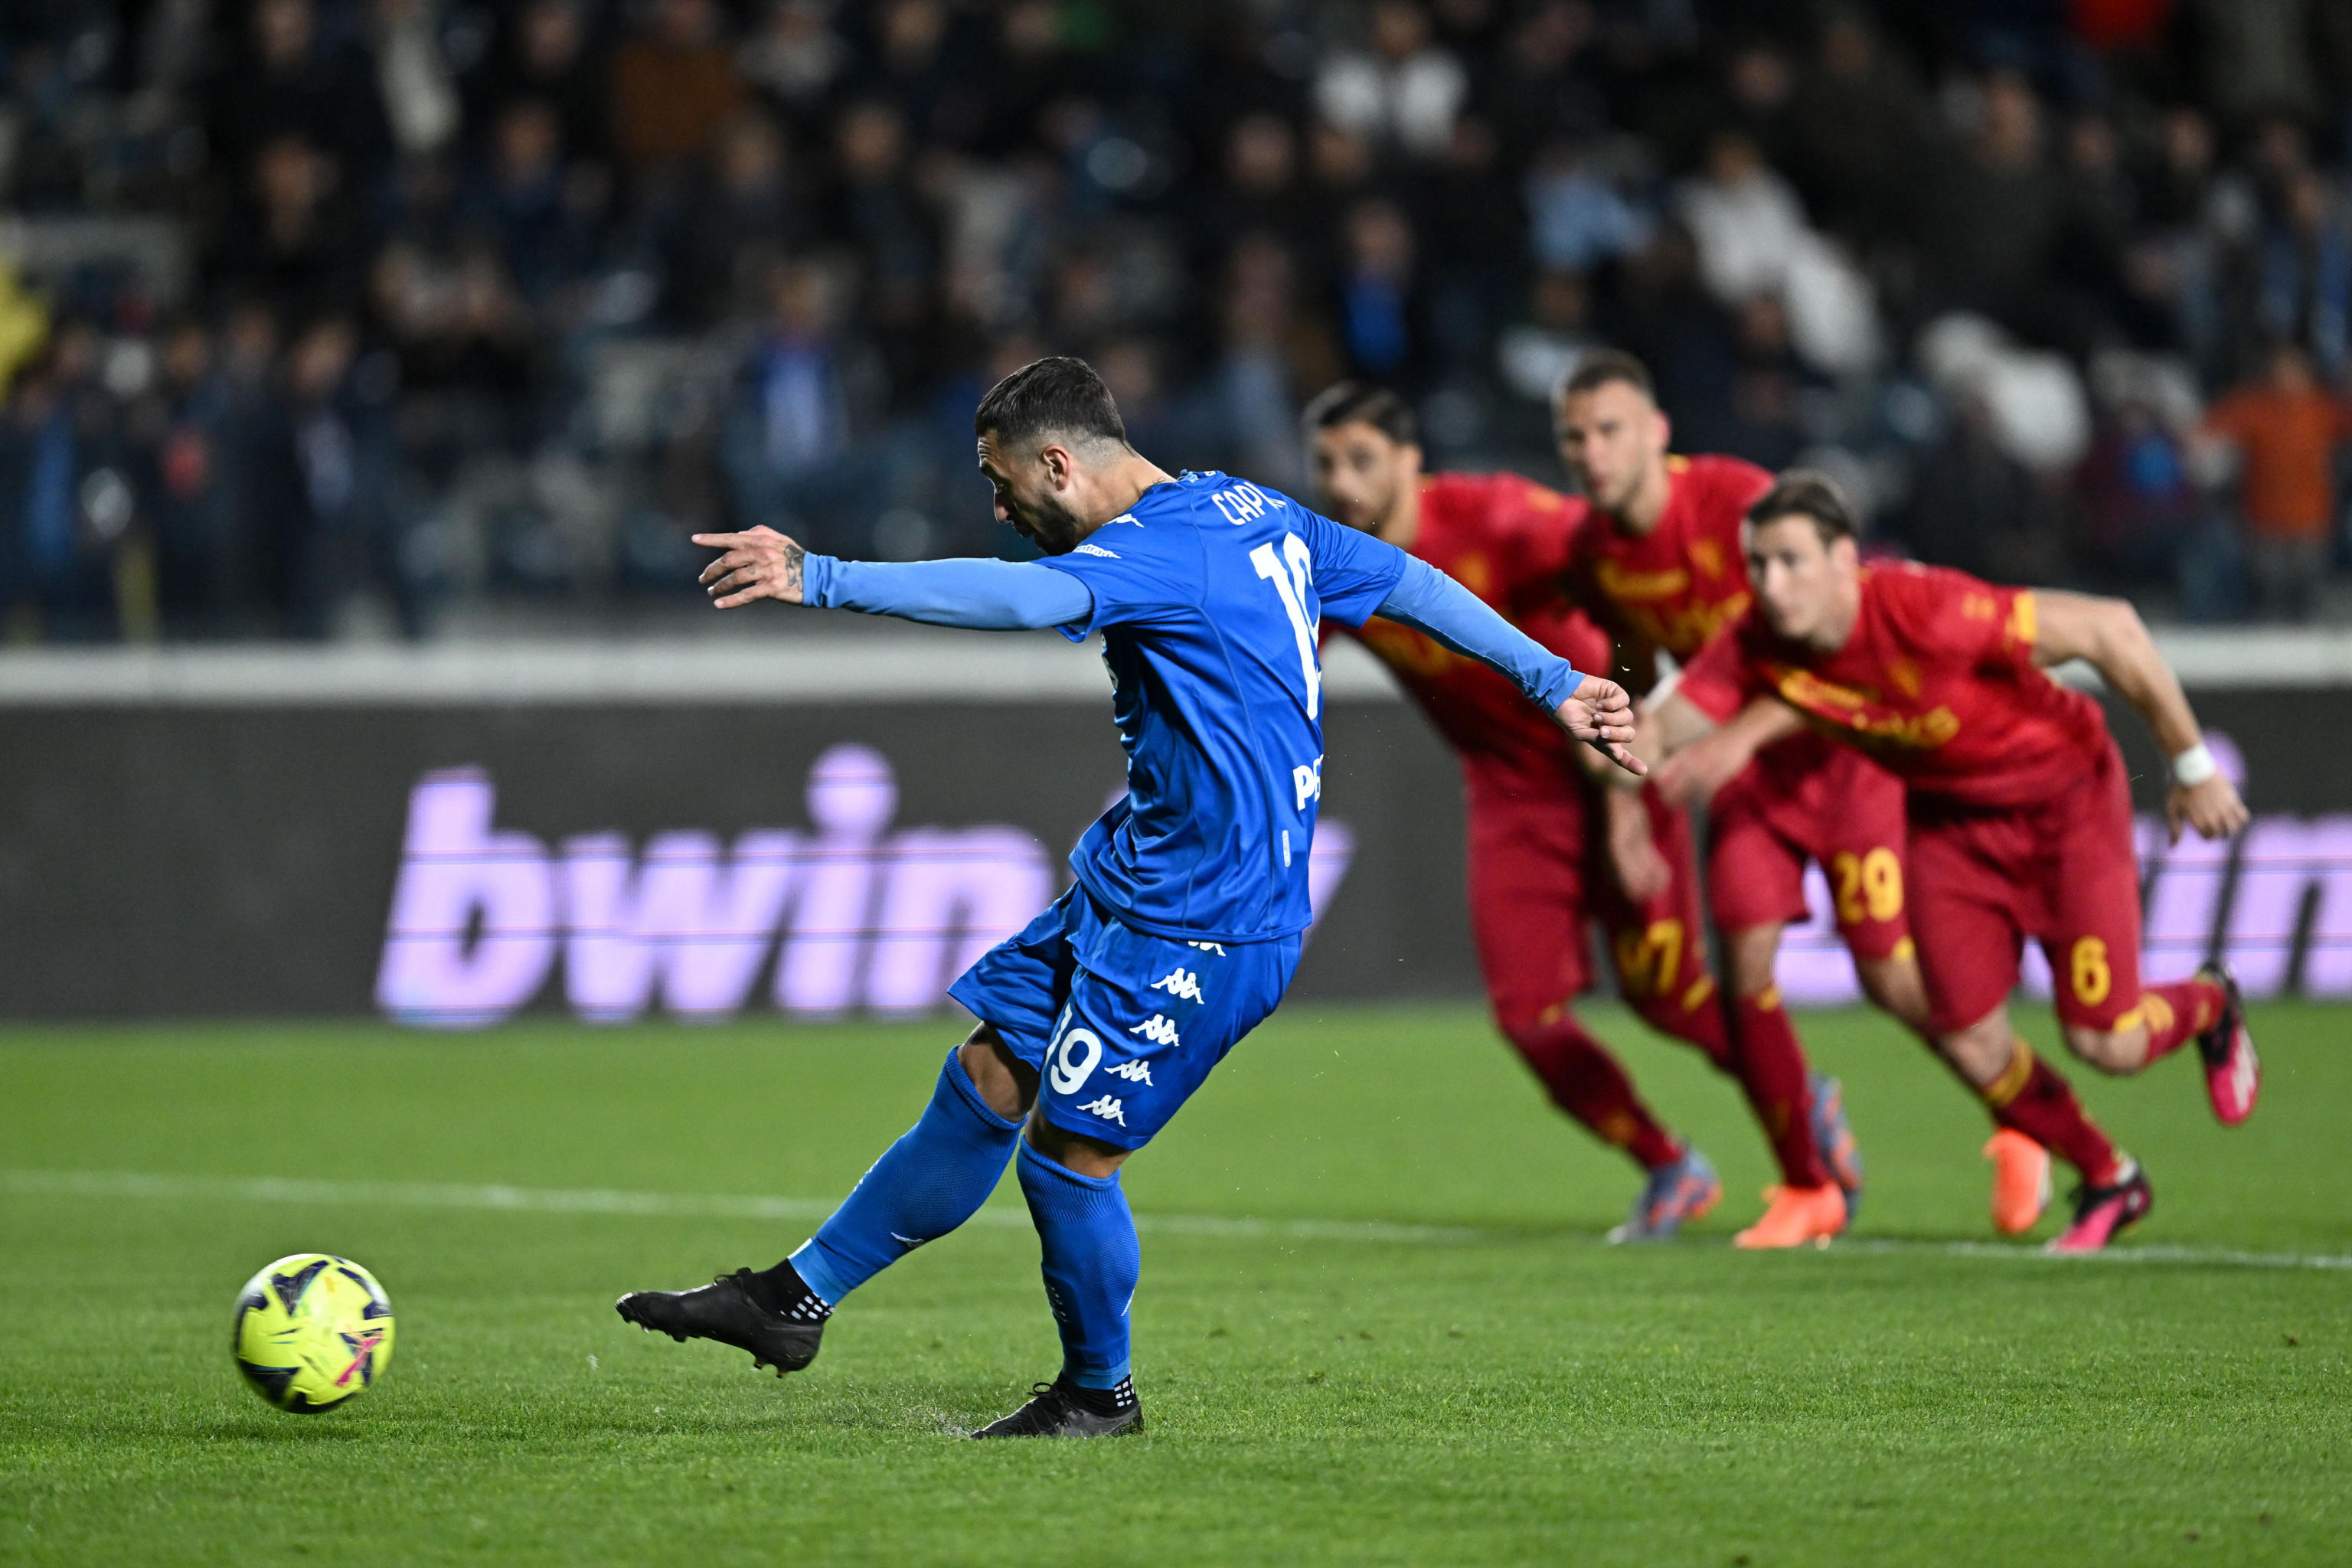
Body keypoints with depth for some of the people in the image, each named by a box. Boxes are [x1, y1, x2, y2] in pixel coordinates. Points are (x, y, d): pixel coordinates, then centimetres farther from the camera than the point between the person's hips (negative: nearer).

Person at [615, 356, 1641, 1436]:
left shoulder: (1162, 549, -20)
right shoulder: (1254, 514, 10)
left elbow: (1024, 597, -39)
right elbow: (1412, 584, 16)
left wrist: (822, 580, -46)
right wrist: (1555, 683, 24)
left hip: (1204, 922, -10)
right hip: (1135, 881, 10)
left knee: (1068, 1152, -5)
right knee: (988, 1081, 11)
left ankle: (1098, 1393, 16)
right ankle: (798, 1298, 17)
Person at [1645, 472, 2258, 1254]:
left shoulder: (1925, 611, -36)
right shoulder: (1758, 645, -20)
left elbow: (2109, 627, -30)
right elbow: (1661, 736, -14)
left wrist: (2193, 768, -21)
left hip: (2065, 796, -5)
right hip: (1949, 818, 5)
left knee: (2104, 1041, -7)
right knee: (1972, 1045, -1)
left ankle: (2210, 1006, 30)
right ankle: (2108, 1184, 26)